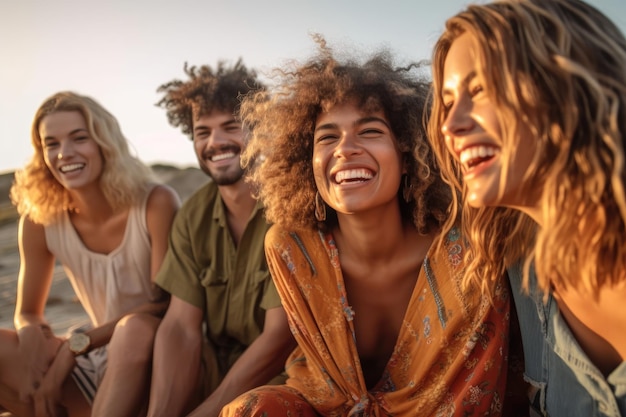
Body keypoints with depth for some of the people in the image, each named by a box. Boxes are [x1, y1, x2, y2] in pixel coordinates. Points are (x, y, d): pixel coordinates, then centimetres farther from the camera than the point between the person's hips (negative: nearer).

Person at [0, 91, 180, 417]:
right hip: (99, 362, 5)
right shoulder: (40, 221, -4)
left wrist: (78, 343, -21)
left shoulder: (156, 204, -16)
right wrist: (34, 337, -19)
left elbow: (167, 305, -16)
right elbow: (27, 313, 6)